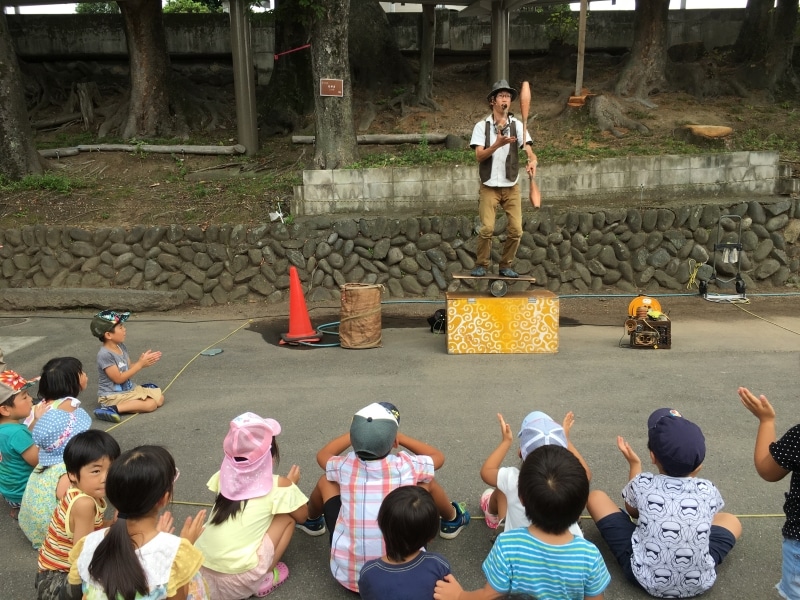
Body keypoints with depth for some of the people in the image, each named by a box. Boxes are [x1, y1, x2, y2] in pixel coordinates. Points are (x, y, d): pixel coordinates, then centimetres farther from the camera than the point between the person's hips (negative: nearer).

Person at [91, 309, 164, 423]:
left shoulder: (121, 347, 3)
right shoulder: (105, 354, -24)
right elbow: (119, 378, -22)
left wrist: (142, 362, -10)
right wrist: (140, 364, -19)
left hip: (130, 389, 8)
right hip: (112, 396, -8)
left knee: (159, 398, 2)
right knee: (151, 405, -23)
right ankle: (112, 409, -23)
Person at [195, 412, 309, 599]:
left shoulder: (226, 475, 5)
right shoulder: (279, 485, -5)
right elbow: (302, 516, 11)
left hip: (200, 571, 5)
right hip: (238, 582, -5)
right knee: (288, 517, 10)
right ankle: (264, 580, 10)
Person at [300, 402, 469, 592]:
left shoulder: (344, 466, -11)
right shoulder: (405, 466, -15)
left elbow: (322, 455, 16)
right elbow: (438, 456, 10)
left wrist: (358, 432, 20)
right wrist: (400, 437, 13)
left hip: (347, 575, 1)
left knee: (326, 481, 16)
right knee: (427, 482, 13)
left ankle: (312, 521, 50)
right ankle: (452, 521, 43)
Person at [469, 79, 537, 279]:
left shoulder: (517, 125, 2)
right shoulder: (482, 126, -2)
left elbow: (528, 149, -9)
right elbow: (479, 156, -12)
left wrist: (532, 160, -32)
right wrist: (497, 144, -29)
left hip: (512, 187, 2)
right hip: (489, 186, -2)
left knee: (516, 230, -1)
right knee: (487, 228, -11)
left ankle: (506, 266, 16)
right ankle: (481, 265, 8)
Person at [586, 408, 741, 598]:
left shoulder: (642, 484, -12)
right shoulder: (708, 491, -9)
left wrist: (634, 464, 17)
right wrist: (692, 472, 19)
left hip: (645, 579, -2)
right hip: (699, 584, 2)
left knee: (596, 497, 9)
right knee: (732, 521, 27)